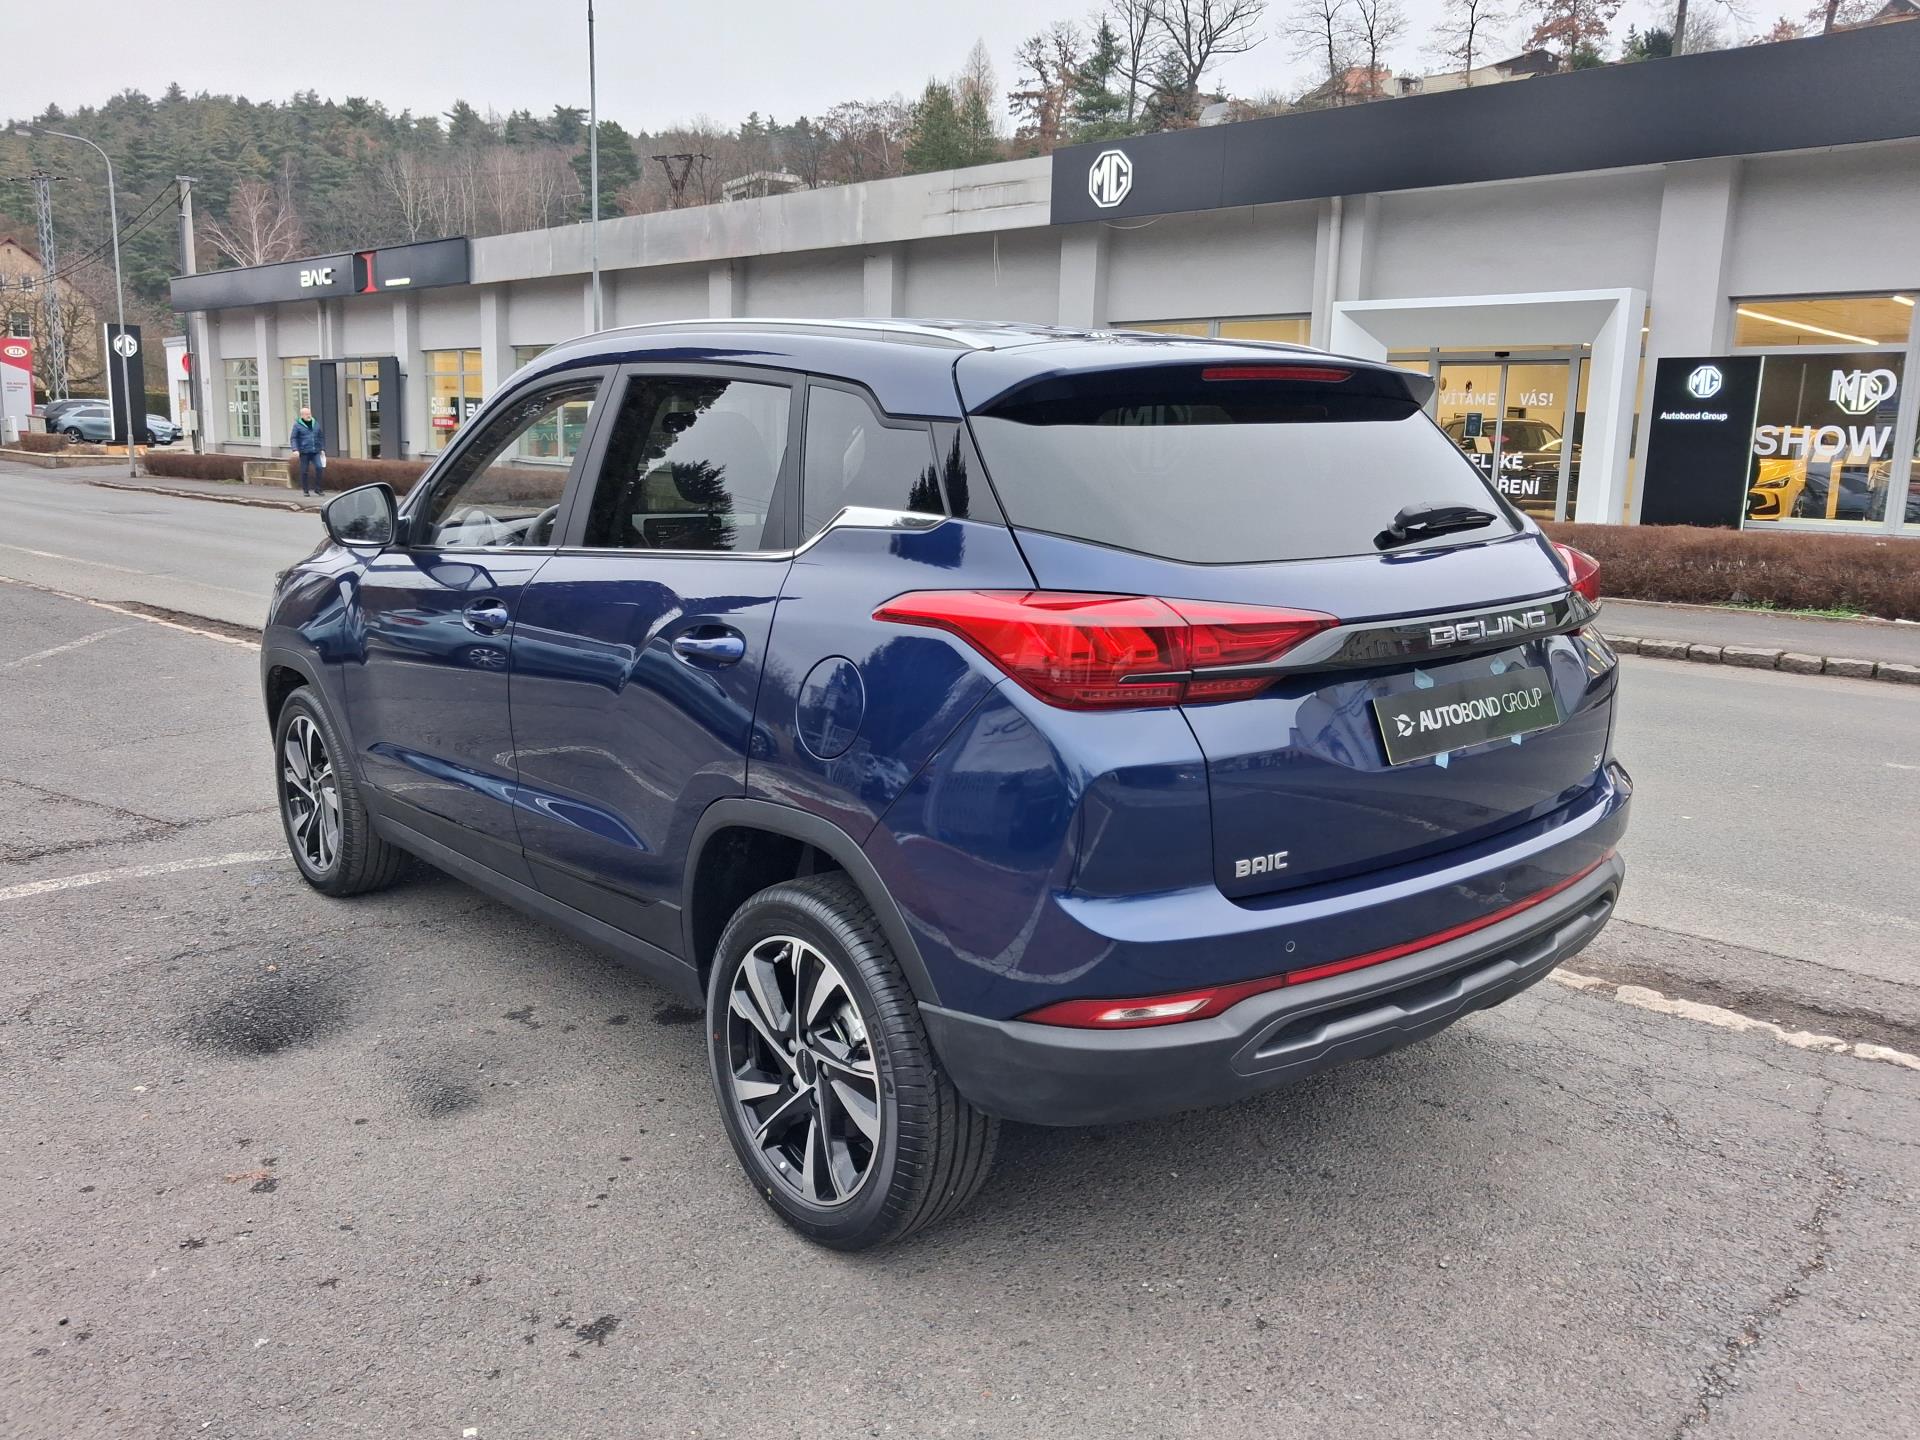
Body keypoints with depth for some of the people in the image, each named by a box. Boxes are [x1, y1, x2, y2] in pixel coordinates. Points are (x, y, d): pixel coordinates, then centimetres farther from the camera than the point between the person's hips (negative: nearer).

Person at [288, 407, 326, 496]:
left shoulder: (315, 423, 13)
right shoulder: (297, 425, 0)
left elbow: (321, 437, 20)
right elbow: (293, 438, -3)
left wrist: (322, 449, 15)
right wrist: (295, 449, -17)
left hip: (315, 452, 3)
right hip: (304, 452, -3)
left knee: (319, 468, -13)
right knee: (304, 471, 1)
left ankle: (317, 488, -3)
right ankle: (305, 490, 10)